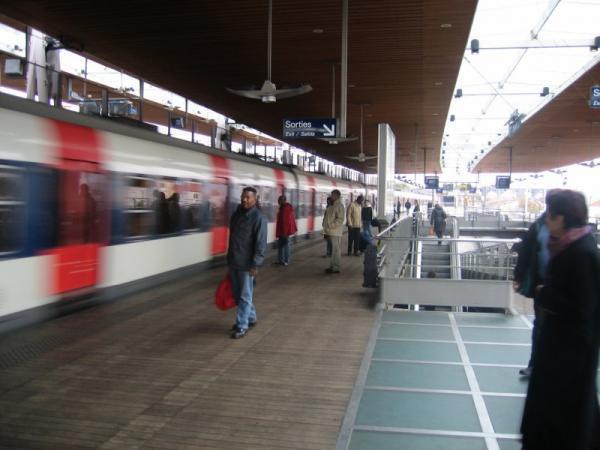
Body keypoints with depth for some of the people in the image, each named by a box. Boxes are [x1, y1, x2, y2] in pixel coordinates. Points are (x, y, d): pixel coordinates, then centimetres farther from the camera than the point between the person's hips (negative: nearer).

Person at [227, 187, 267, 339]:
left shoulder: (258, 217, -13)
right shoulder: (236, 214, 11)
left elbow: (260, 243, -16)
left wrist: (255, 264, -20)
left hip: (247, 264, -8)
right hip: (233, 262, 8)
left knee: (245, 296, 0)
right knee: (238, 294, 16)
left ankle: (242, 326, 7)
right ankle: (250, 318, 31)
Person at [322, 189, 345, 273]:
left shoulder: (339, 206, -10)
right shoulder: (331, 206, 17)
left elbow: (340, 219, -18)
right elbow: (327, 217, 22)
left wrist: (331, 226, -21)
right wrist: (325, 226, 9)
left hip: (335, 232, -8)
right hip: (330, 231, 8)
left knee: (336, 249, -4)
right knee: (333, 249, 13)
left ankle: (335, 267, -1)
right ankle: (332, 266, 18)